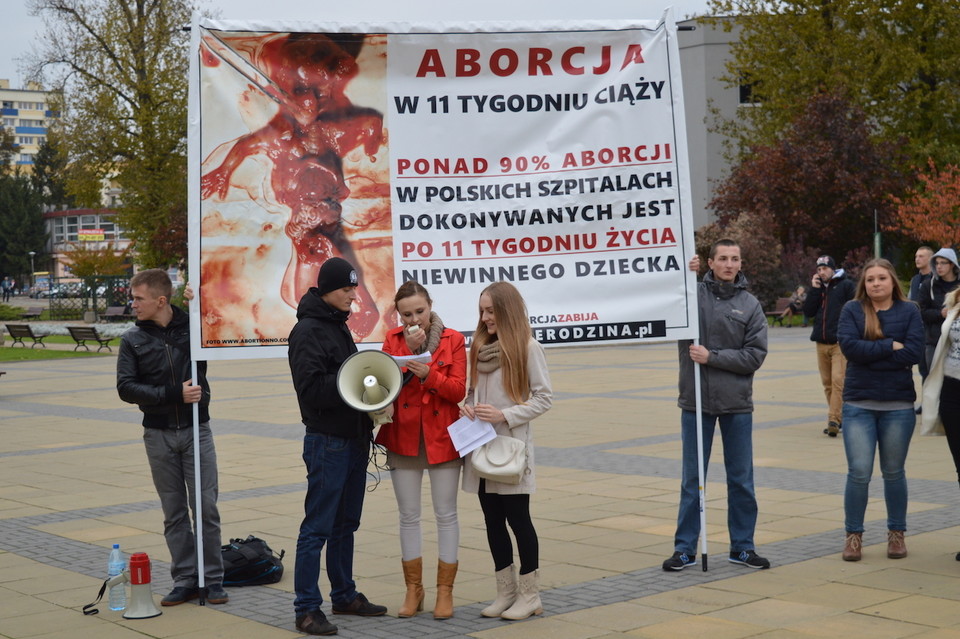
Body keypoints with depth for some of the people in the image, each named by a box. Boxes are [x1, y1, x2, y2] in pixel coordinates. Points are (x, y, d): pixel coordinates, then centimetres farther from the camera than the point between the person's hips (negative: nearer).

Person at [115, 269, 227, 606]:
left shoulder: (193, 326, -2)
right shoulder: (133, 340, 1)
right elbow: (126, 388, -7)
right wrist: (175, 393, -17)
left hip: (196, 430, -1)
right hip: (159, 435, 2)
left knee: (206, 506, -1)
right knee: (174, 511, 8)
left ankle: (212, 579, 10)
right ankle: (185, 580, 16)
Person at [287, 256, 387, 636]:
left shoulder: (338, 326, 15)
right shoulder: (308, 331, -13)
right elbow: (311, 388, -22)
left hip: (353, 440, 9)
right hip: (327, 442, -9)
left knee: (346, 524, 16)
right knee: (317, 527, -5)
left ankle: (344, 595, 27)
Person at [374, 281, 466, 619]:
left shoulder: (452, 340, -2)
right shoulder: (393, 340, 4)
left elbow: (458, 390, -8)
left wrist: (428, 373, -22)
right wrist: (409, 350, -17)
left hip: (442, 436, -2)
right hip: (403, 435, 2)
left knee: (446, 513, 2)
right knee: (408, 515, 8)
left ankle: (445, 591, 10)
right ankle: (413, 589, 18)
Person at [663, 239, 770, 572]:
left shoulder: (750, 305, 1)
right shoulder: (693, 293, -1)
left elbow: (755, 355, -6)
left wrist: (712, 356, -15)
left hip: (737, 403, 1)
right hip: (695, 400, -1)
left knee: (741, 479, 9)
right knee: (692, 479, 7)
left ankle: (742, 546, 21)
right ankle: (685, 548, 15)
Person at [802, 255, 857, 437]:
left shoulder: (847, 286, -1)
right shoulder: (818, 287, 15)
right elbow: (808, 311, 6)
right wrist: (814, 290, -2)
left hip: (840, 343, -6)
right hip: (821, 343, 6)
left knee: (838, 381, -14)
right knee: (827, 383, 9)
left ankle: (834, 420, -18)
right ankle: (838, 418, 18)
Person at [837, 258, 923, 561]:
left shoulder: (909, 311, 2)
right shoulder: (852, 310, 2)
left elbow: (914, 352, -10)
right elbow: (848, 345, -14)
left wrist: (869, 354, -11)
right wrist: (891, 346, -13)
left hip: (898, 405, 1)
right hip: (858, 404, -1)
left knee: (894, 472, 11)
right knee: (859, 472, -4)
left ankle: (896, 534, 24)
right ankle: (853, 535, 8)